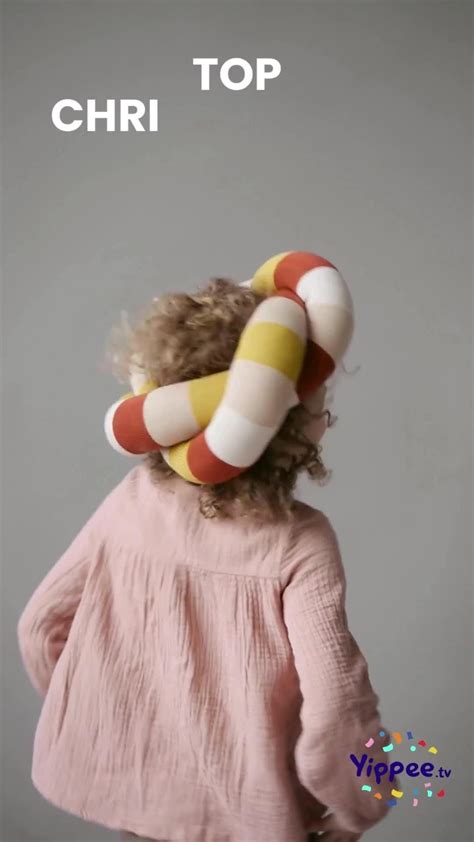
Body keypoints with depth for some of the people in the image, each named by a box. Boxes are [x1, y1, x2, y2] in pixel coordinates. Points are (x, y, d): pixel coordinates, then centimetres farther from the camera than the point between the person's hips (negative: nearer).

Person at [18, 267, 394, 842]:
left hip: (127, 791, 3)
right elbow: (336, 706, -26)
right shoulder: (299, 543, -24)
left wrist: (95, 724, 12)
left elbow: (42, 623, -4)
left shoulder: (130, 502, -13)